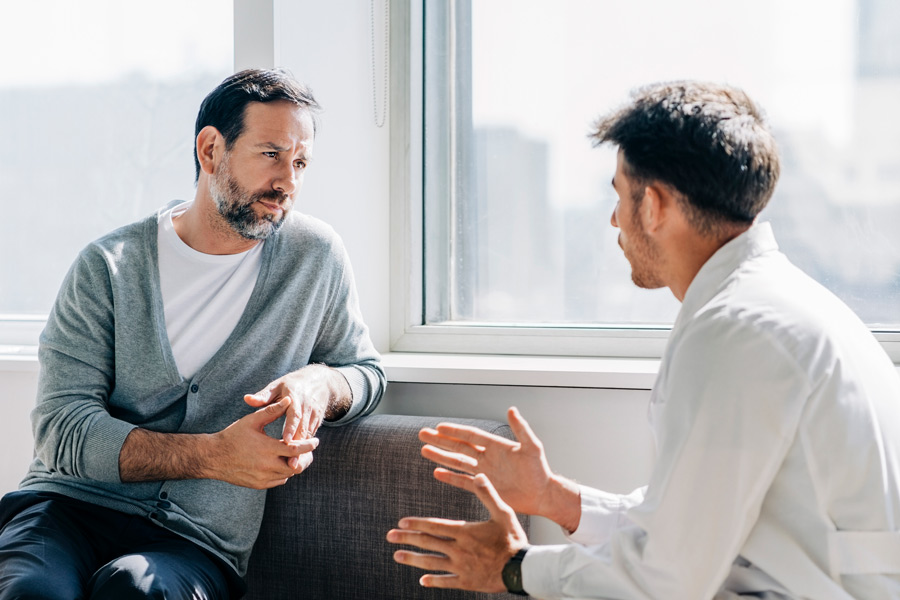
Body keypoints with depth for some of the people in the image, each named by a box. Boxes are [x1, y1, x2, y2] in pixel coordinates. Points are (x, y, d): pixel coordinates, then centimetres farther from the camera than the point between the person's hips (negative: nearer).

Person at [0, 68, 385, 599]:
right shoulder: (110, 266, 0)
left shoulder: (315, 256, 7)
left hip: (200, 541, 1)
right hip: (72, 502, -1)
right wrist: (213, 455, -20)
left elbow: (368, 371, 20)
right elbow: (62, 427, -7)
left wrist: (320, 382, -6)